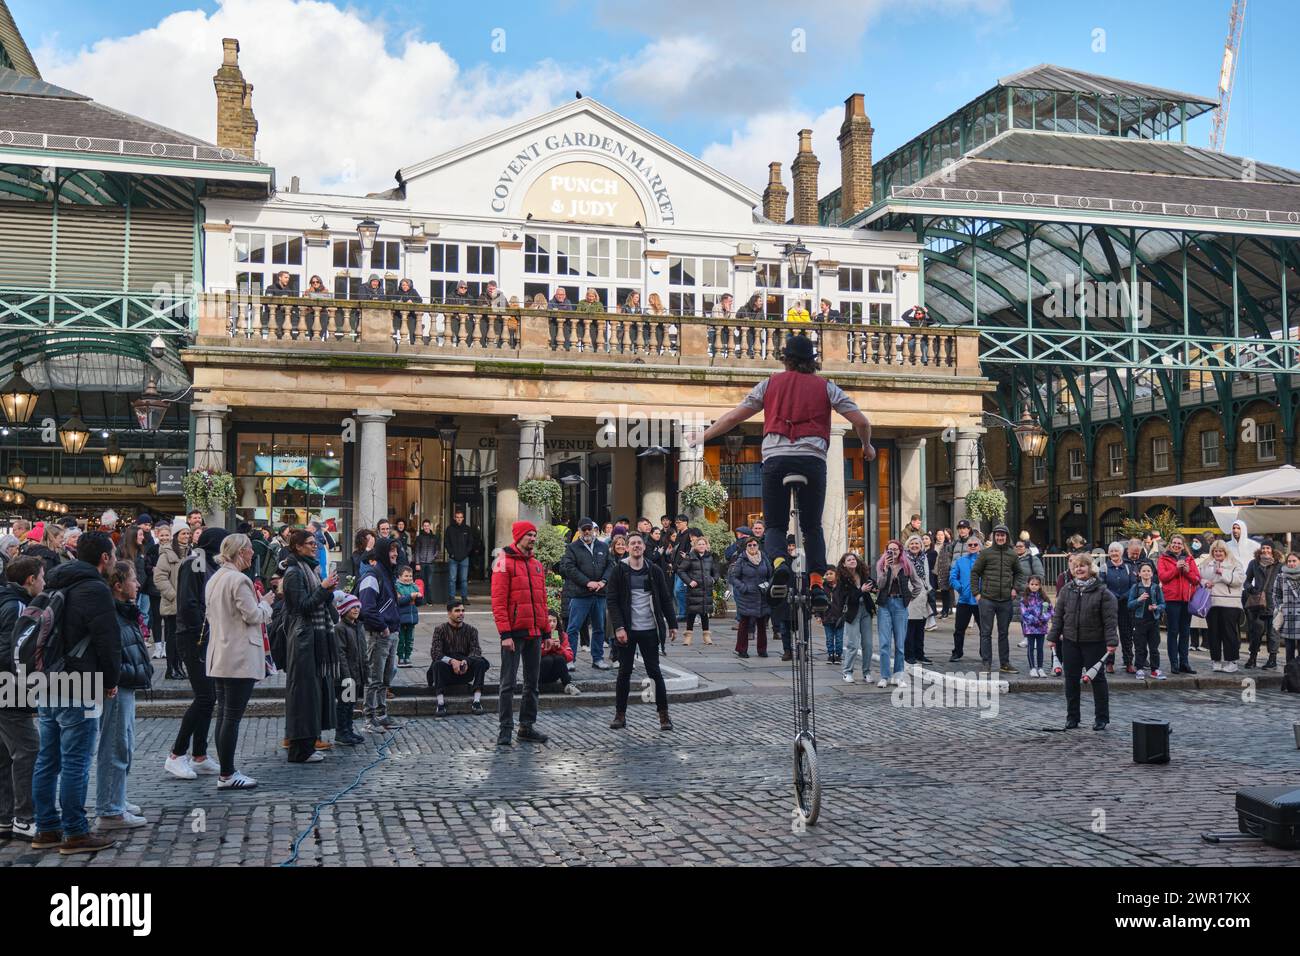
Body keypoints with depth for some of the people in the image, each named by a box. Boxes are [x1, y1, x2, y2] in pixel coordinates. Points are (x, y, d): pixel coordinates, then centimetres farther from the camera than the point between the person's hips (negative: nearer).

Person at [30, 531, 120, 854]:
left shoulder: (54, 585, 15)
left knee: (47, 760, 13)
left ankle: (46, 829, 21)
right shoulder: (95, 590, -13)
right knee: (75, 762, -4)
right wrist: (111, 681, -2)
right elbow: (109, 641, -14)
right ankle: (75, 834, 1)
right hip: (77, 690, -9)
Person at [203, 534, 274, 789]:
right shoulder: (239, 580, -16)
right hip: (240, 658, -10)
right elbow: (253, 615, -16)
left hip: (219, 657, 10)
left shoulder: (215, 579, 13)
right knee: (232, 717, -5)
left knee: (223, 715, 11)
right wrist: (265, 602, 4)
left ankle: (226, 772, 17)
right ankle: (227, 775, -1)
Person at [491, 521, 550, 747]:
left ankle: (527, 726, 22)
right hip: (514, 633, -7)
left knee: (532, 682, 12)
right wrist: (505, 633, -17)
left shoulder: (537, 565, 15)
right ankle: (505, 730, 4)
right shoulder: (505, 563, -7)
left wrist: (545, 631, 14)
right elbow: (498, 601, -12)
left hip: (534, 633, 7)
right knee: (508, 683, -2)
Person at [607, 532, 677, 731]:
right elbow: (613, 601, -4)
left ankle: (663, 714, 10)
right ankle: (620, 715, 15)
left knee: (655, 672, 4)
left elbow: (665, 599, 8)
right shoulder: (619, 571, 0)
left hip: (649, 630, 1)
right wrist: (619, 627, -14)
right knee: (624, 672, 6)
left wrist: (672, 624, 1)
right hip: (627, 630, -1)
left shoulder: (654, 572, 6)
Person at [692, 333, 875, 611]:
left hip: (775, 458, 0)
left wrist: (702, 437, 25)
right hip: (813, 459, 0)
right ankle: (817, 582, -4)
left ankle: (779, 563, -21)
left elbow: (733, 417, 13)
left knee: (775, 525, 11)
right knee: (812, 526, 16)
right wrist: (867, 447, 28)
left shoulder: (770, 384, 15)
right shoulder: (825, 386, 15)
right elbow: (861, 421, 8)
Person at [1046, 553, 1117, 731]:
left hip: (1094, 643, -4)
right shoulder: (1066, 591, 6)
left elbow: (1110, 619, -10)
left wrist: (1111, 641, -16)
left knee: (1098, 679, 4)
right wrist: (1053, 637, 4)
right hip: (1070, 643, 4)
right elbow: (1058, 616, 8)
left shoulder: (1102, 592, -7)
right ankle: (1072, 717, 17)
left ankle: (1101, 717, 14)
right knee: (1071, 680, 7)